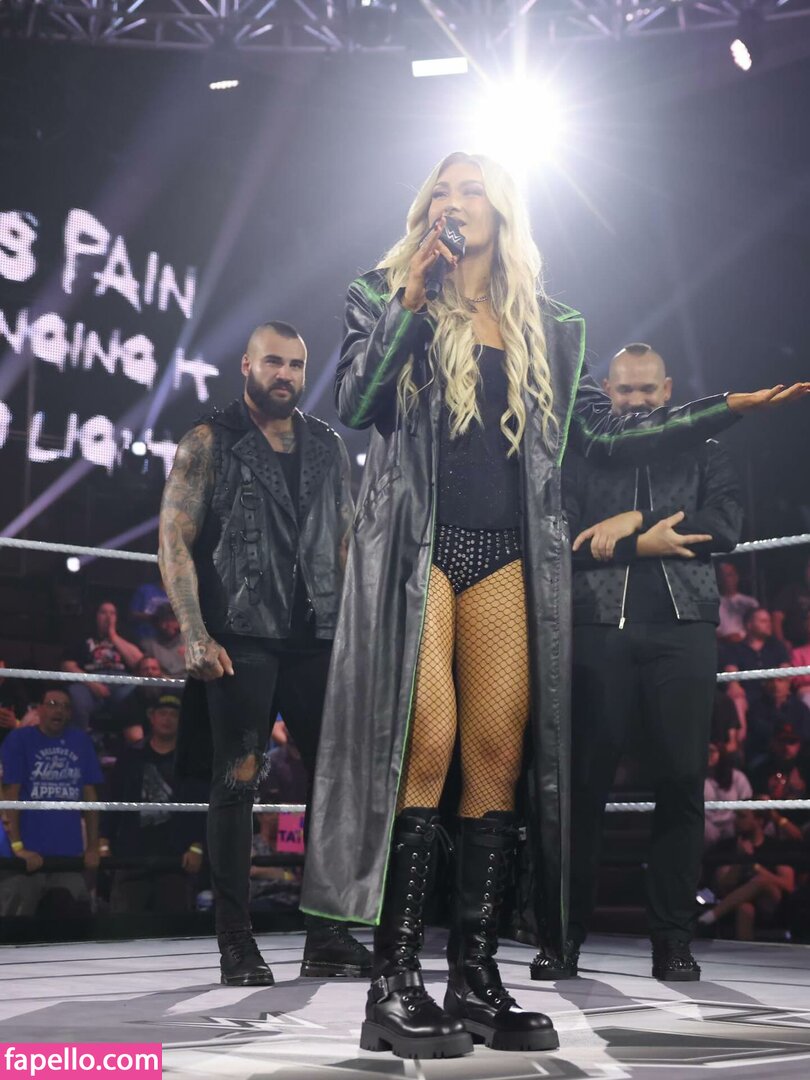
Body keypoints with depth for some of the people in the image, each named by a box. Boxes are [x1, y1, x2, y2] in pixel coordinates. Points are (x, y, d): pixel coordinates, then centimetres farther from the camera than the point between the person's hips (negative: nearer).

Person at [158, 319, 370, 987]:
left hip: (320, 638, 4)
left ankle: (328, 938, 10)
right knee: (238, 782, -2)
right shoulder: (210, 443, 4)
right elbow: (174, 543, -3)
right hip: (242, 639, -4)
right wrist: (196, 636, -14)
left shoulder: (329, 448, 15)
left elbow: (347, 544, 16)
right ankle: (236, 943, 5)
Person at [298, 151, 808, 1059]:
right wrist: (412, 298, -6)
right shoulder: (385, 299, 11)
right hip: (416, 543, -3)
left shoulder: (545, 329, 18)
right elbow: (354, 404, -3)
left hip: (506, 553, 3)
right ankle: (394, 983, -12)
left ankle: (475, 978, 1)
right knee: (426, 743, -16)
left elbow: (605, 432, 18)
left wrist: (730, 407, 16)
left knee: (501, 752, -6)